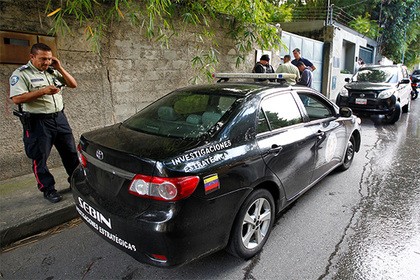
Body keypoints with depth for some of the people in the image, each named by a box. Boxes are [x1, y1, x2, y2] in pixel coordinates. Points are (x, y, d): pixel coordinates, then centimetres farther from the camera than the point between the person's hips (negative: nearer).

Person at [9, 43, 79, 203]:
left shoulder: (52, 71, 10)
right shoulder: (21, 74, -7)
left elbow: (73, 84, 9)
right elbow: (17, 99, -17)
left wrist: (60, 68, -2)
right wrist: (43, 91, -24)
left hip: (59, 118, 5)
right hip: (38, 122, -5)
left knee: (70, 152, 11)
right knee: (40, 158, 3)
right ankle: (48, 189, 18)